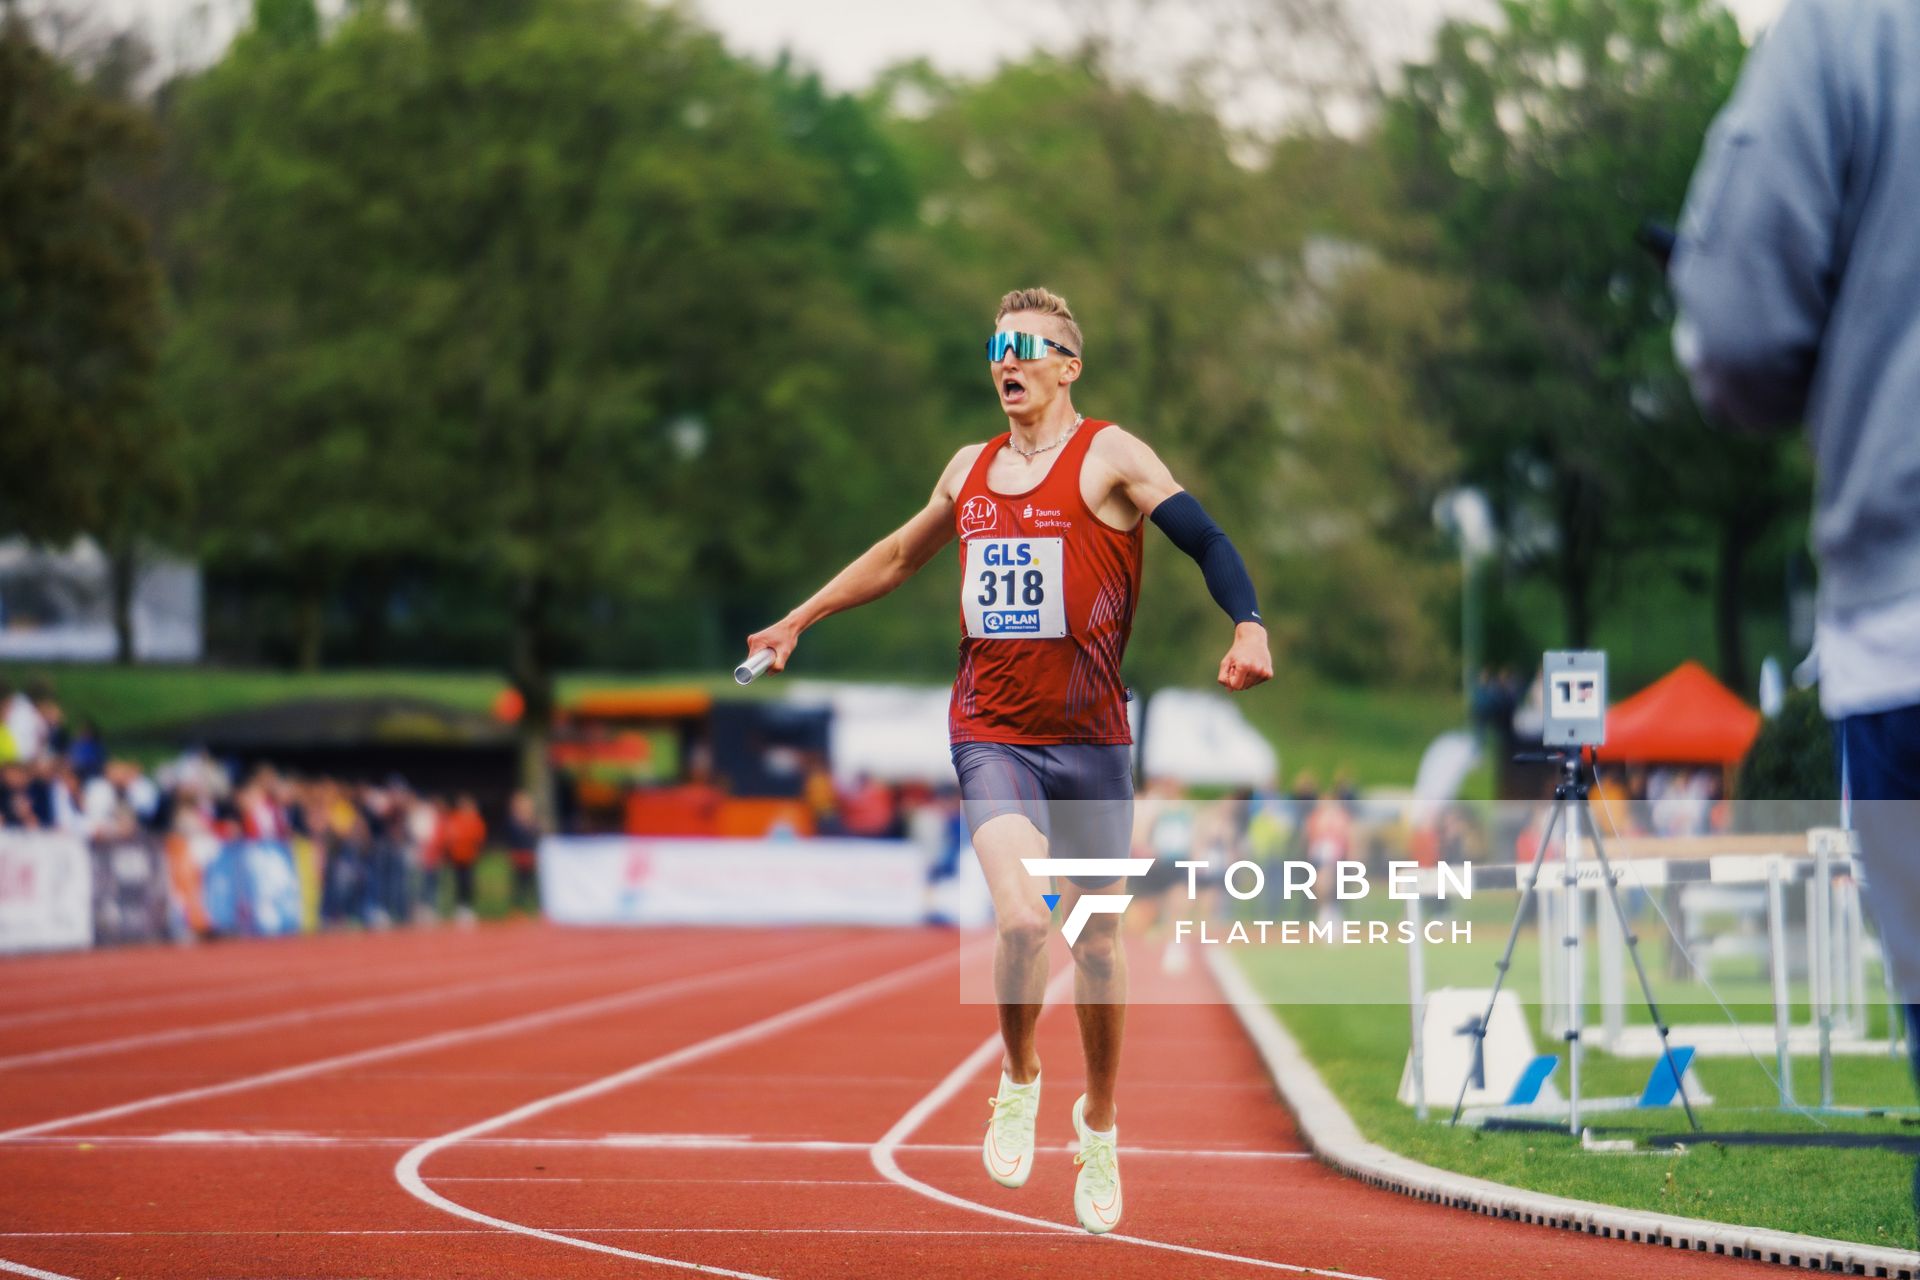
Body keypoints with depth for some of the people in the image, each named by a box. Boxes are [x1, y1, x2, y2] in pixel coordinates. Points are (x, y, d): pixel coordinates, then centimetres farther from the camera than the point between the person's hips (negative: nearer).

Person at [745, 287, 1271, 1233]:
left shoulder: (1109, 457, -3)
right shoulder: (969, 470, 11)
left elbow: (1206, 540, -13)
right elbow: (897, 555, 27)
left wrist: (1248, 627, -30)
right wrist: (799, 620, 32)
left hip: (1089, 733, -2)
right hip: (991, 732, 2)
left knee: (1096, 937, 8)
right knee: (1019, 918, -21)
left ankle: (1099, 1126, 28)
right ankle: (1019, 1081, 5)